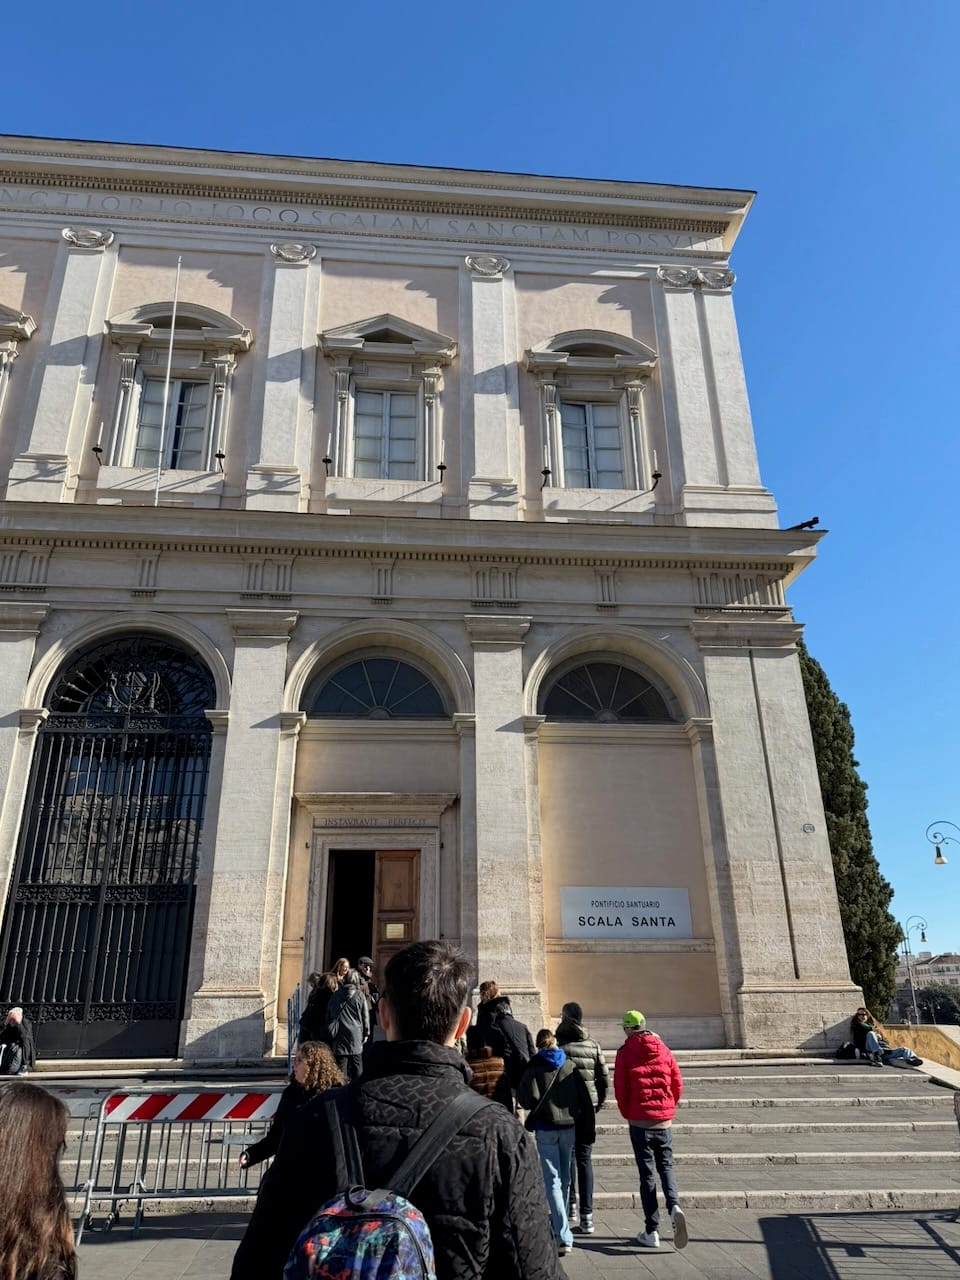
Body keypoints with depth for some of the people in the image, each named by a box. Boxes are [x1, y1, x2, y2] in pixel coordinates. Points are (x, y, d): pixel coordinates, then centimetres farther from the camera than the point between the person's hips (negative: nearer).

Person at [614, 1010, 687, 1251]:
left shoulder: (625, 1052, -5)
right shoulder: (663, 1050, 4)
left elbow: (620, 1087, -6)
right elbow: (678, 1084, 5)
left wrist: (627, 1114, 9)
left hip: (639, 1121, -2)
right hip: (663, 1120, 3)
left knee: (647, 1173, 5)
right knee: (666, 1167, 15)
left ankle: (651, 1231, 6)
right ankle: (674, 1207, -11)